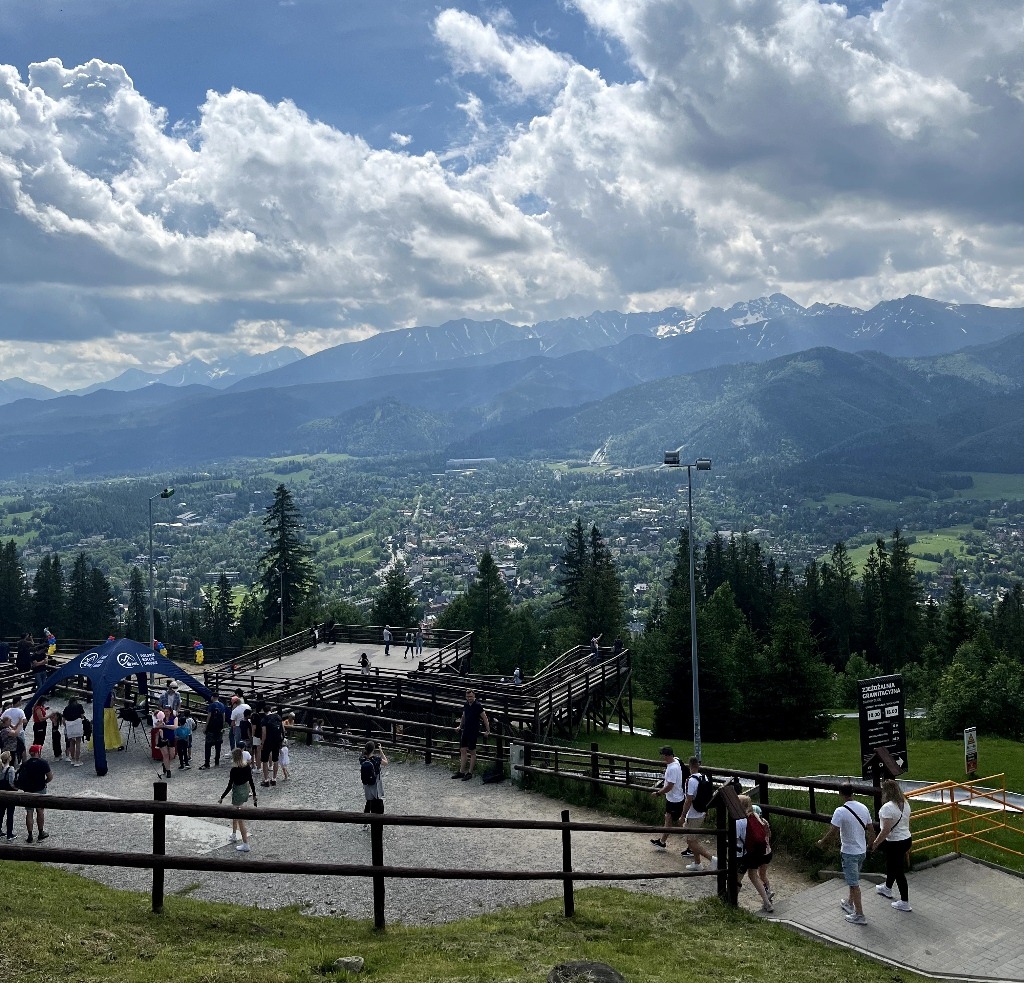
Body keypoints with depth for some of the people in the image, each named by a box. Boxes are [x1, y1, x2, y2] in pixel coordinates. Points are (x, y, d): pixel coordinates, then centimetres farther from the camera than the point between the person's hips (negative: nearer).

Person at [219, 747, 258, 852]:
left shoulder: (234, 770, -23)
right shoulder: (247, 766, -3)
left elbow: (229, 786, -19)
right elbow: (251, 782, 4)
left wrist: (222, 797, -10)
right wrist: (254, 795, 13)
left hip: (238, 793, -8)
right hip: (245, 791, 8)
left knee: (240, 819, 0)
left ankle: (245, 844, 2)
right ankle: (234, 835, 47)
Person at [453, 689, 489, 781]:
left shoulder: (478, 706, -13)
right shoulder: (465, 705, 6)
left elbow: (485, 719, -11)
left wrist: (487, 731, -12)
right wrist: (460, 726, 30)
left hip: (473, 732, -7)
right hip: (465, 731, 7)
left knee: (472, 752, 2)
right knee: (463, 750, 8)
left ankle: (470, 772, 8)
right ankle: (461, 772, 14)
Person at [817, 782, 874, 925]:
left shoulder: (840, 811, -23)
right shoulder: (863, 808, -2)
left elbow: (832, 833, -23)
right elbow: (869, 827, 9)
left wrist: (822, 842, -6)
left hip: (849, 852, -7)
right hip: (862, 850, 7)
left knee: (854, 884, 3)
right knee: (854, 880, 25)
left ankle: (859, 915, 9)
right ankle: (849, 903, 42)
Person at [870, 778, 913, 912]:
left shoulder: (888, 807, -26)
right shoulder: (905, 804, 1)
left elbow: (886, 829, -26)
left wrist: (876, 842, -13)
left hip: (894, 844, -9)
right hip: (906, 839, 9)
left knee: (898, 871, 3)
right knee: (892, 866, 28)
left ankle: (905, 903, 12)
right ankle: (887, 888, 50)